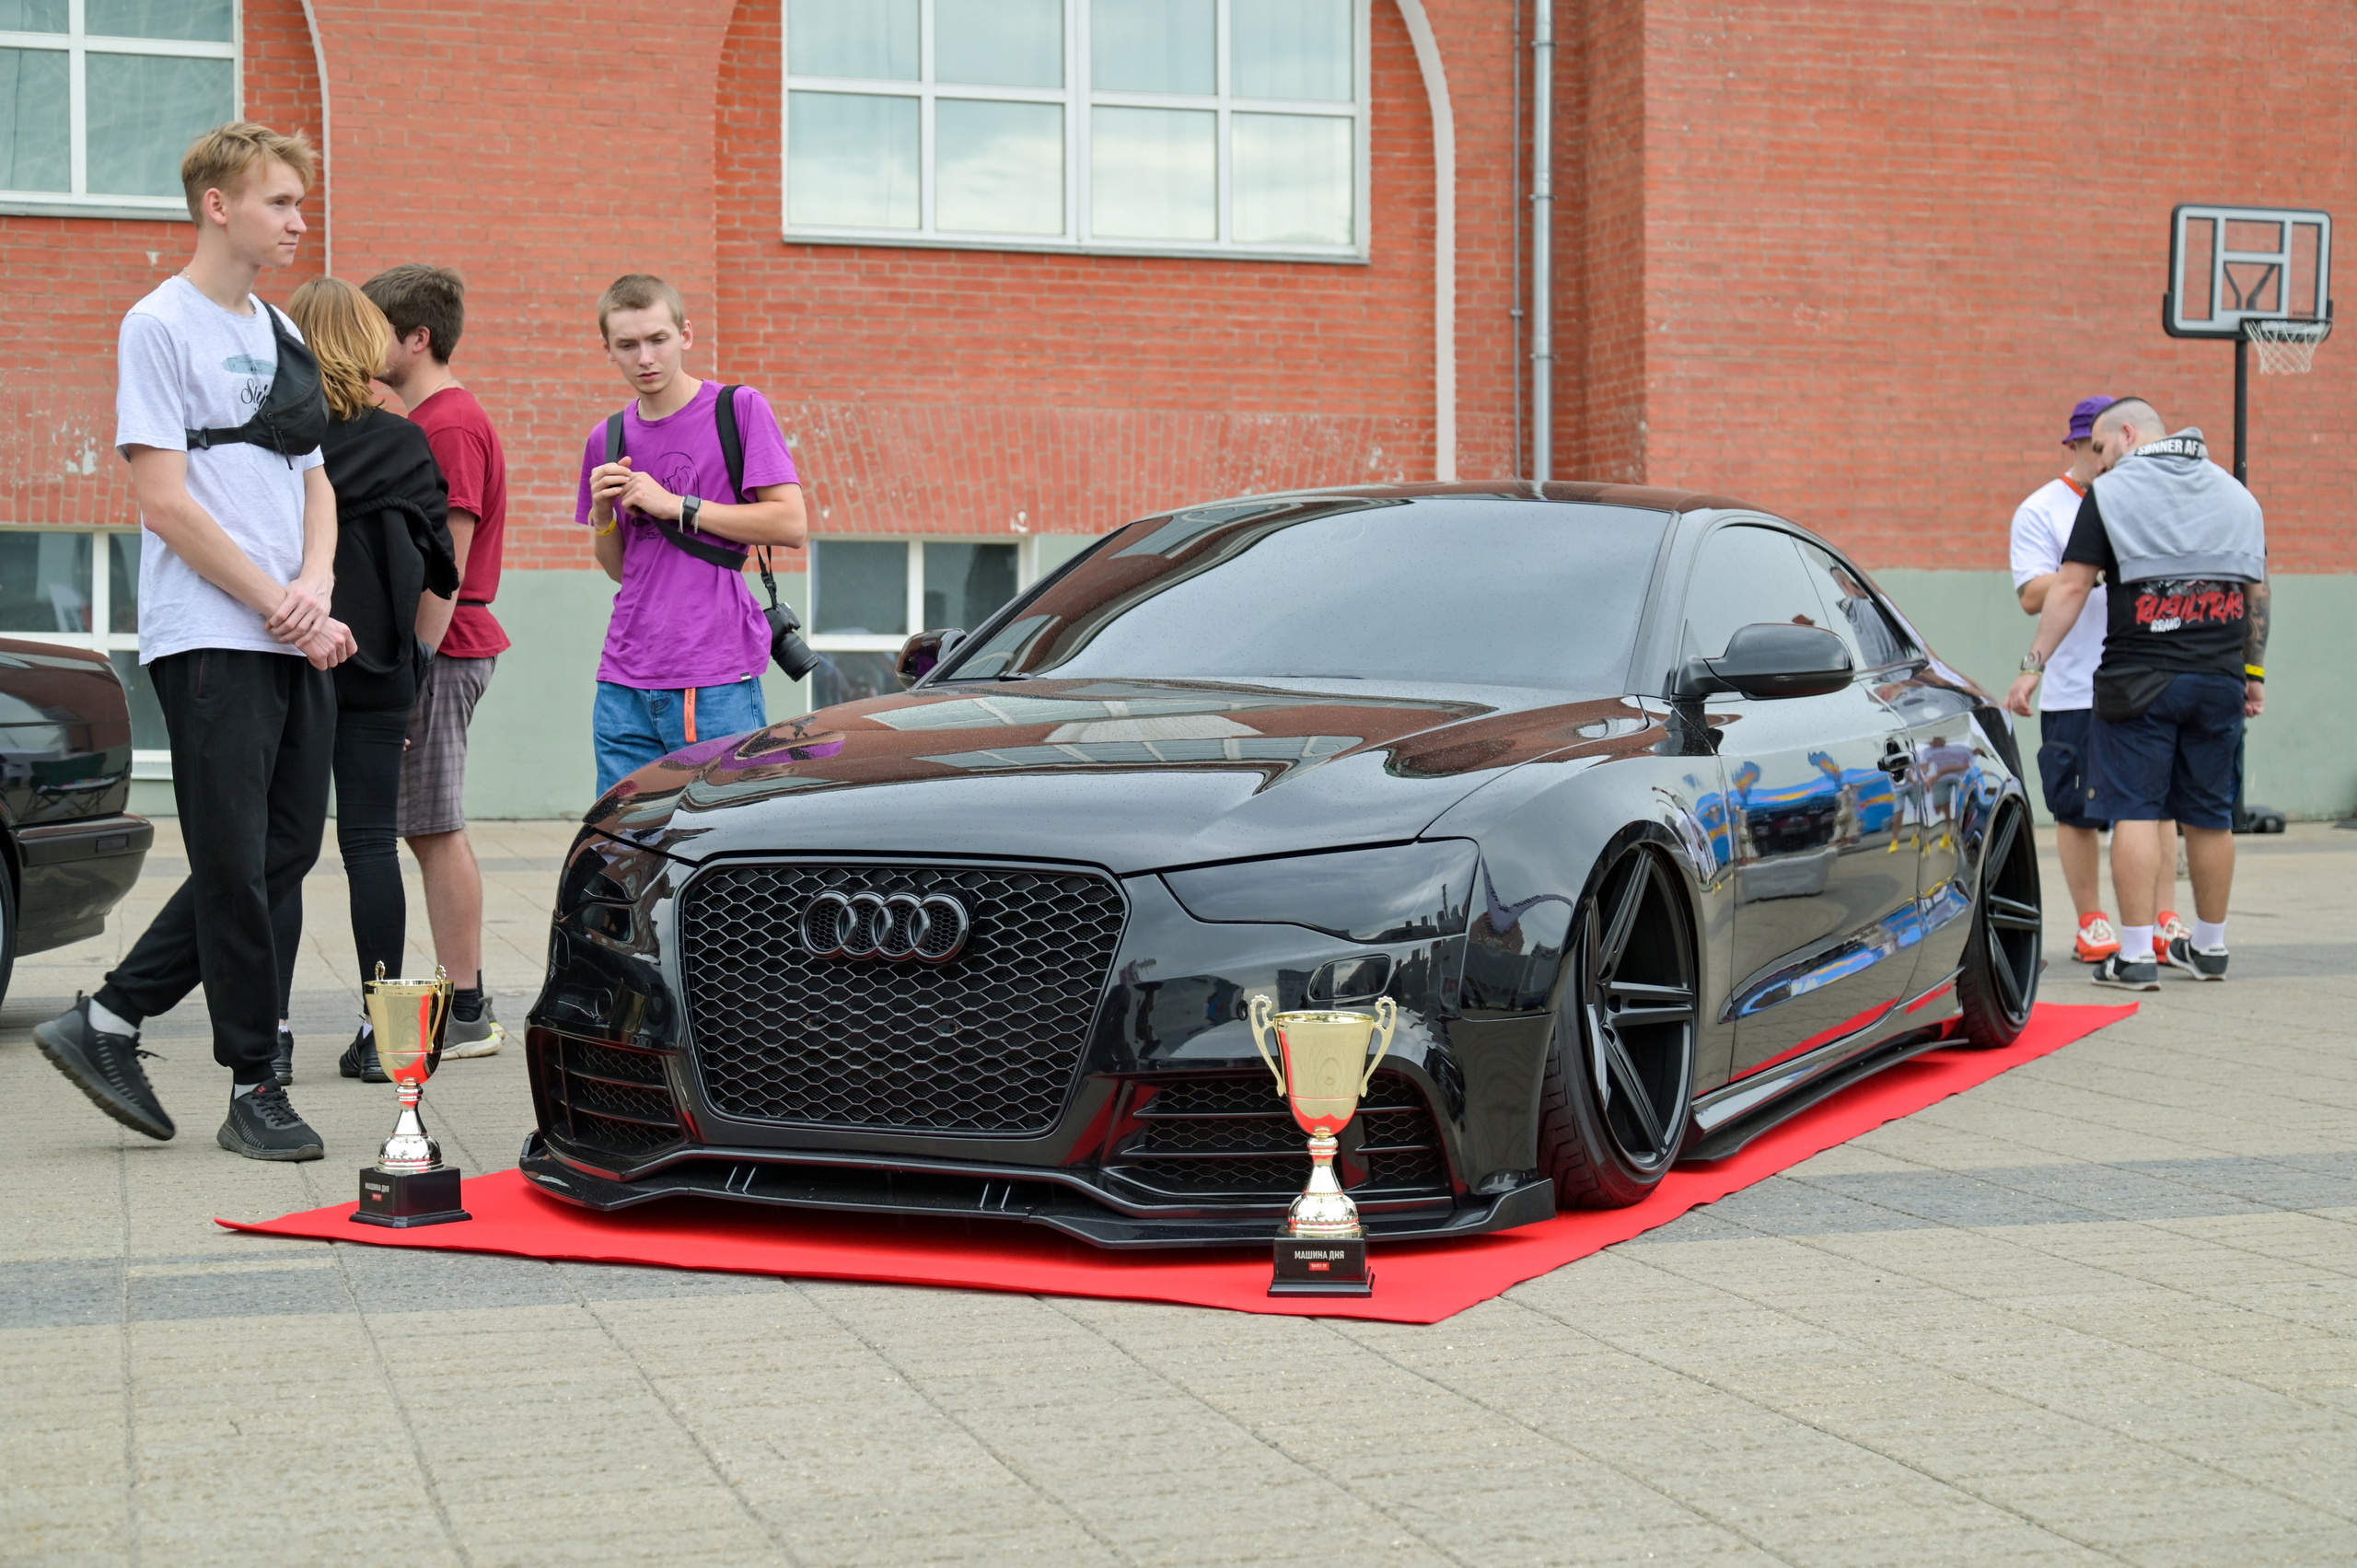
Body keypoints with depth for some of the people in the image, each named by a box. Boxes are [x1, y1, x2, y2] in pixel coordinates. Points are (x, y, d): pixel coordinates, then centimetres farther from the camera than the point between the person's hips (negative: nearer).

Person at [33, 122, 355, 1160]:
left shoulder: (282, 334, 17)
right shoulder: (162, 325, -6)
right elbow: (167, 503, -12)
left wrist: (315, 591, -2)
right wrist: (277, 604, -11)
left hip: (297, 645, 8)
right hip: (210, 642, -8)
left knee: (286, 851, 8)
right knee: (238, 865, -4)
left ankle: (108, 1021, 18)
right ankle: (254, 1090, 4)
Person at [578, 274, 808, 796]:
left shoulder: (739, 409, -2)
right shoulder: (608, 439, 14)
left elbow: (791, 526, -8)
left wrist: (676, 506, -10)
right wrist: (603, 514, 0)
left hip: (717, 682, -5)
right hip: (624, 684, 5)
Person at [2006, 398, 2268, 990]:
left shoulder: (2111, 494, -1)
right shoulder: (2237, 494, 15)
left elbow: (2071, 588, -6)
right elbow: (2258, 591, 16)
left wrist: (2033, 665, -4)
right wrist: (2254, 673, 22)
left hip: (2139, 680, -5)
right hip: (2219, 680, 5)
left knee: (2135, 811, -3)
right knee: (2210, 816, 12)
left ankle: (2135, 955, -8)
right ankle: (2209, 947, 23)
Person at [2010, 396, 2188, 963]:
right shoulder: (2041, 511, 1)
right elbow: (2032, 596, -10)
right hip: (2075, 691, -3)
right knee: (2078, 812, 2)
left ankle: (2164, 920, 8)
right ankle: (2091, 924, 12)